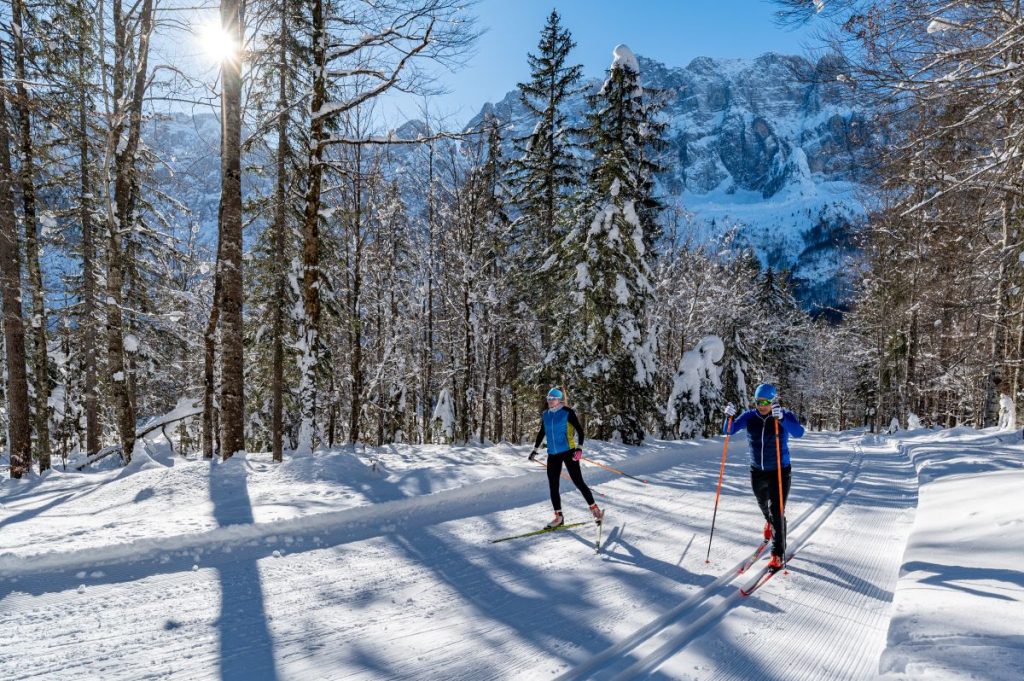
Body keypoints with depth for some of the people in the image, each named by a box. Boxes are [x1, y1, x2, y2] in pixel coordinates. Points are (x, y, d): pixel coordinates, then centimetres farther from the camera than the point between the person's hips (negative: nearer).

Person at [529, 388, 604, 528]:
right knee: (553, 486, 4)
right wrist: (535, 450, 22)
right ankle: (558, 516, 14)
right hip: (553, 455, 5)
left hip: (568, 452, -5)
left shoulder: (567, 412, -7)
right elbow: (542, 433, 22)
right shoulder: (545, 415, 9)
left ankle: (594, 509, 11)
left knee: (578, 482, -5)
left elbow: (580, 430, -6)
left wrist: (579, 448, -16)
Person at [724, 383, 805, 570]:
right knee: (764, 505, 27)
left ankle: (778, 555, 1)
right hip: (757, 472, 4)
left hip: (780, 472, -4)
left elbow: (798, 432, -33)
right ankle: (770, 523, 61)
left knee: (776, 512, -10)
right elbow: (729, 431, -13)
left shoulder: (785, 416, -16)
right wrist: (729, 417, -34)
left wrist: (782, 418, -49)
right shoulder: (750, 416, -9)